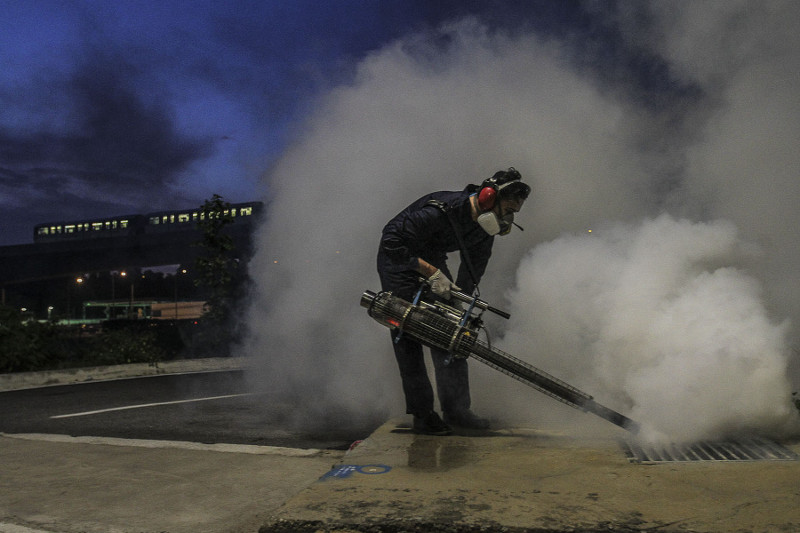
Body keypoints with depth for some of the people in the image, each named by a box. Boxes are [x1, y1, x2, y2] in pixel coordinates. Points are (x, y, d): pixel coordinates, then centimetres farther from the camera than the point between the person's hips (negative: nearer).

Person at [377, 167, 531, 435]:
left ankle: (456, 409, 5)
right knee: (408, 333, -8)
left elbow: (470, 277, -2)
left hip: (433, 260, 7)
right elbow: (391, 241, -32)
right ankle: (422, 415, -1)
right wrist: (432, 273, -31)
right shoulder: (442, 209, -33)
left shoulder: (485, 227, -10)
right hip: (399, 260, -7)